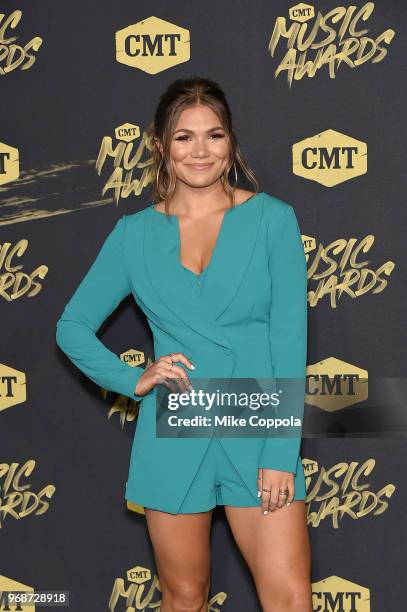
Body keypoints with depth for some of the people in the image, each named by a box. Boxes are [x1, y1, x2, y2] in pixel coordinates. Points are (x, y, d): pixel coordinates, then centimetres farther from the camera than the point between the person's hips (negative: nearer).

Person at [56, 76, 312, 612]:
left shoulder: (272, 219, -2)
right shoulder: (135, 233, 4)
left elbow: (289, 338, -5)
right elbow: (73, 326, 11)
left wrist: (281, 452, -10)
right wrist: (132, 381, -6)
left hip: (257, 434, -1)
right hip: (172, 439, 2)